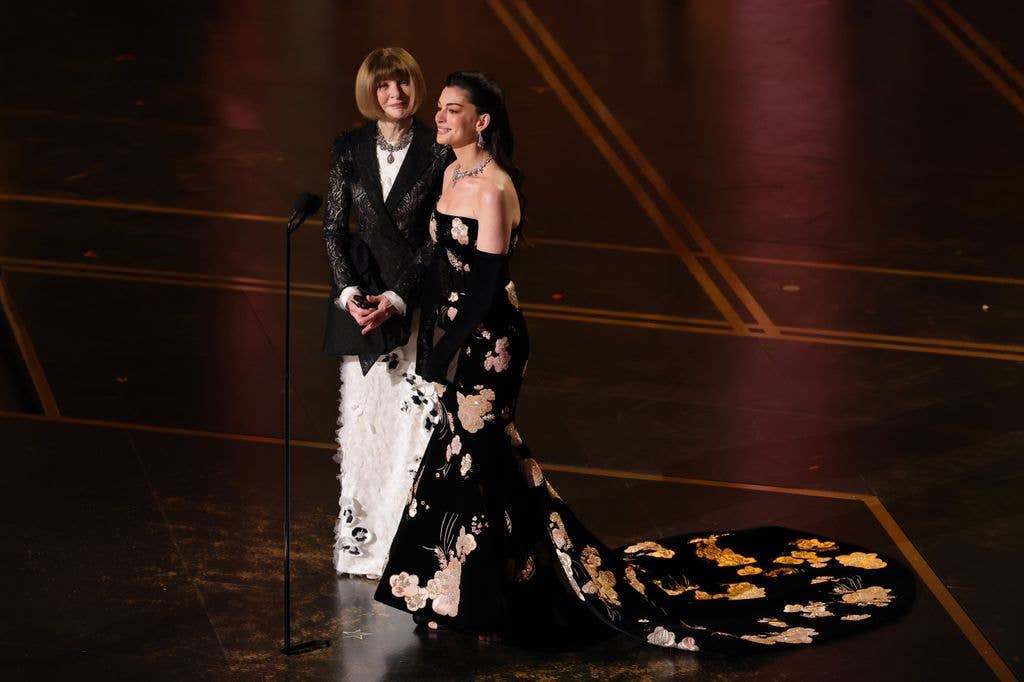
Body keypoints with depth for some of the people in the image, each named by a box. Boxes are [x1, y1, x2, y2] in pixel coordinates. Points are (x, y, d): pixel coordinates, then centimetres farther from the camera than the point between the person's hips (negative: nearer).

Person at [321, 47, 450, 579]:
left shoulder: (438, 154, -4)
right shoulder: (349, 149, 4)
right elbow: (333, 227, 6)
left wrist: (396, 299, -13)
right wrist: (349, 292, -8)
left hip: (417, 300, -3)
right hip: (361, 296, 3)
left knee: (413, 413, -5)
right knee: (361, 411, 6)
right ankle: (359, 537, 15)